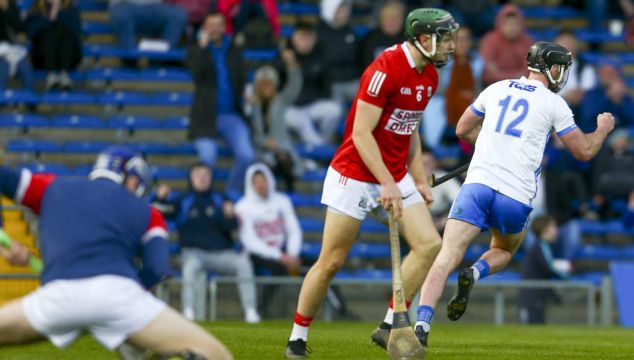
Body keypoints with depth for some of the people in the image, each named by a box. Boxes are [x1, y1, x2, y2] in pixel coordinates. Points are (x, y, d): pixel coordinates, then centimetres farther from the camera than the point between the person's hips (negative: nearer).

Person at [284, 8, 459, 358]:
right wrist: (387, 185, -25)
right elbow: (361, 134, -22)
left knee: (429, 244, -7)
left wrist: (419, 179, 13)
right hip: (355, 175, -8)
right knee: (331, 262, -3)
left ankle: (389, 326, -1)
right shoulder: (385, 69, -21)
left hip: (396, 177, 8)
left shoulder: (429, 76, 6)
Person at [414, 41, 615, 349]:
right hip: (515, 197, -1)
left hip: (478, 183, 1)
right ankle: (475, 274, -7)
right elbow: (584, 151, 9)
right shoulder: (554, 104, 4)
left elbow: (463, 129, 25)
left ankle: (422, 322, -29)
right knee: (504, 251, 27)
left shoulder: (497, 89, 15)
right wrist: (603, 129, 28)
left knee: (447, 257, -8)